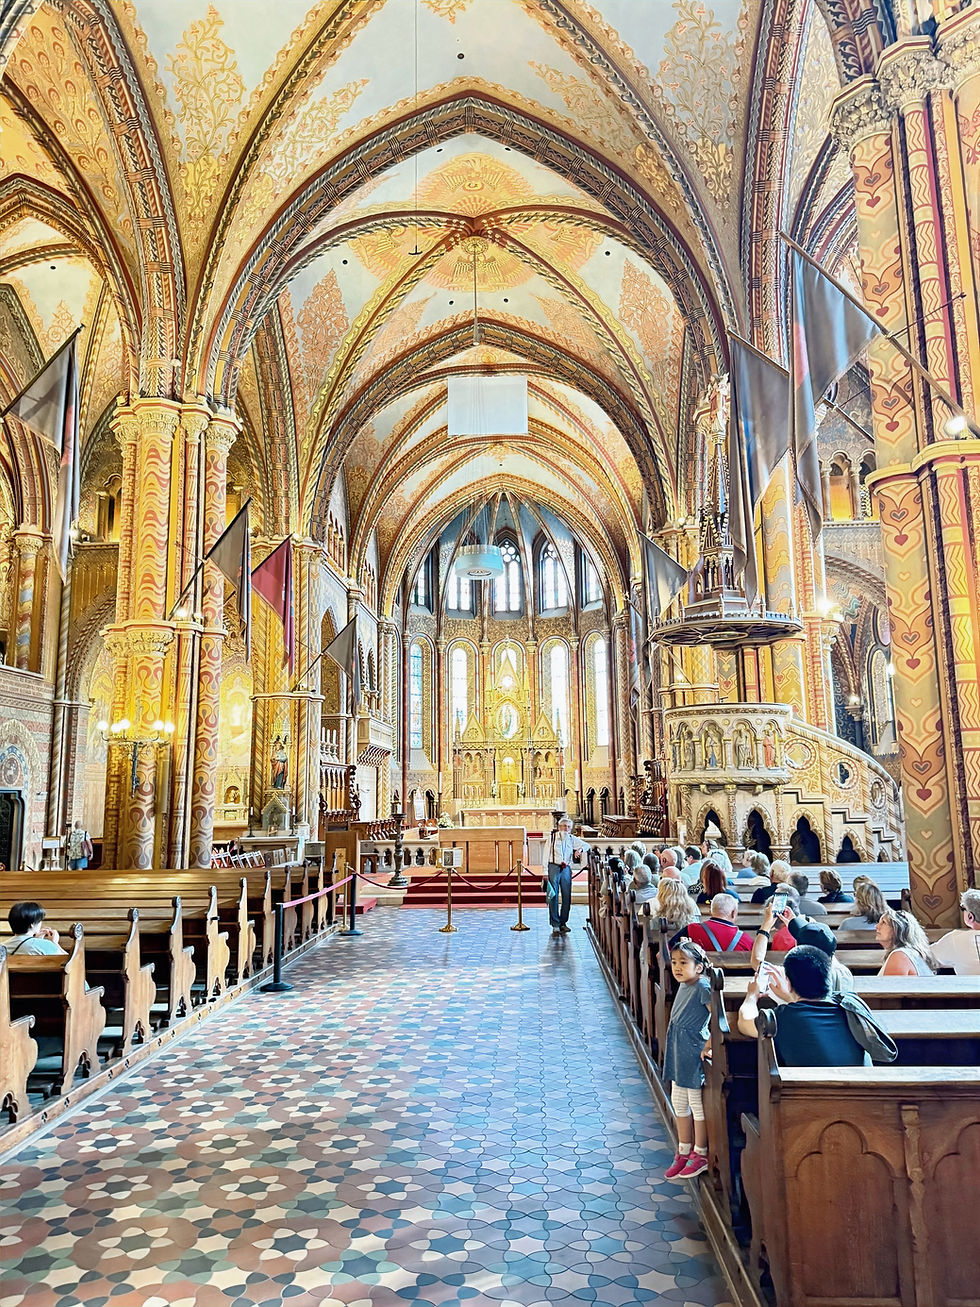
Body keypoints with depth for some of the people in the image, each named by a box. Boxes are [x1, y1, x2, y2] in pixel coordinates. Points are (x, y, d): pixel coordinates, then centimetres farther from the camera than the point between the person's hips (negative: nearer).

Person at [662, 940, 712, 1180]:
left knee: (696, 1104, 6)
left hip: (694, 1052, -9)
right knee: (678, 1104, 17)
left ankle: (700, 1154, 22)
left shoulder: (702, 987, -19)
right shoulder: (683, 985, 6)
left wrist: (709, 1045, -22)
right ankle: (684, 1152, 31)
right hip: (678, 1052, 9)